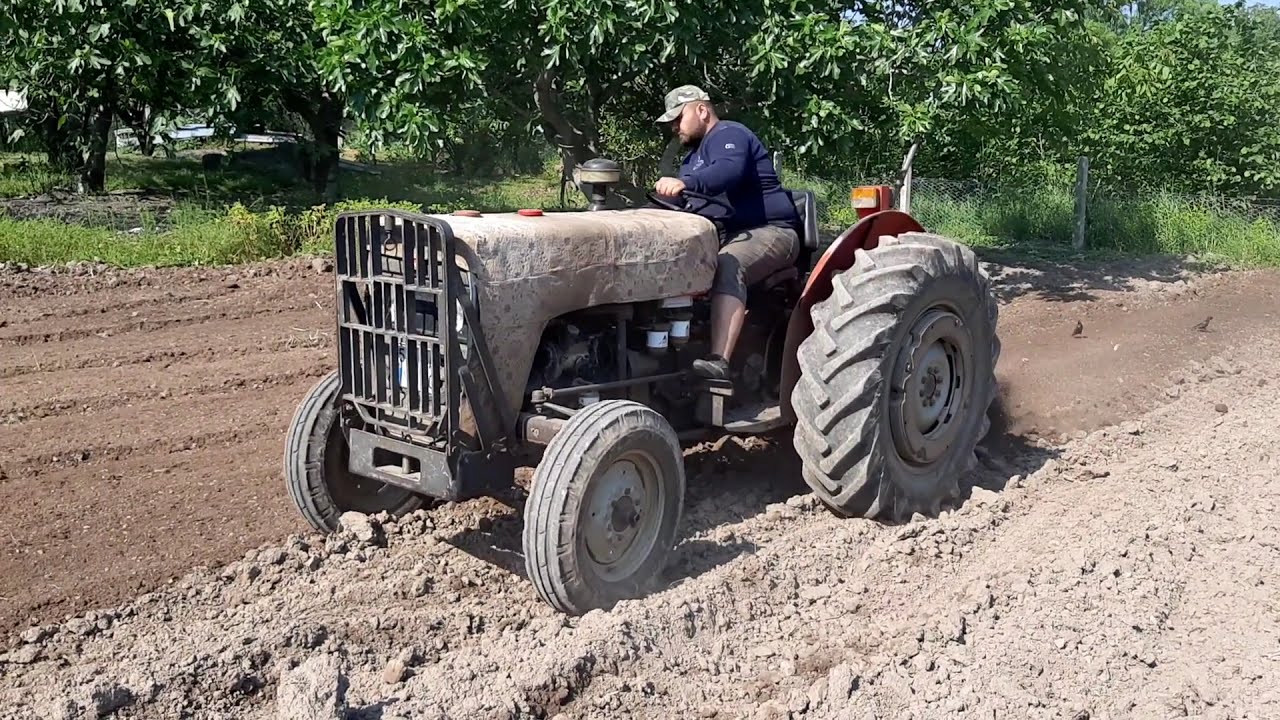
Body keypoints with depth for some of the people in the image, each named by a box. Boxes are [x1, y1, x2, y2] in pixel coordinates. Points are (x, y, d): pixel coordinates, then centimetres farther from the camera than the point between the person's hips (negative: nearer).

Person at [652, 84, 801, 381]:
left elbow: (730, 171, -33)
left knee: (727, 267, -37)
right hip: (728, 235, 10)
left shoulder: (728, 135, -10)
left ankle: (719, 362, -51)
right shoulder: (695, 154, 22)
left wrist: (684, 184, -49)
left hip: (769, 231, -10)